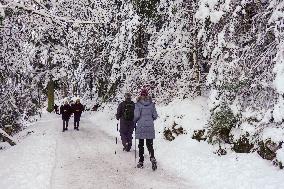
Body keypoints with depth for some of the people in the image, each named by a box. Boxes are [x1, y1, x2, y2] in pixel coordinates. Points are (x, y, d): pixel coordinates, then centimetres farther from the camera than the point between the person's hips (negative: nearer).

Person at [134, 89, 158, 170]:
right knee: (149, 144, 9)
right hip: (150, 127, 2)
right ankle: (152, 158, -14)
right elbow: (155, 115, 3)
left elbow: (137, 115, -13)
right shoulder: (151, 104, 2)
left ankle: (141, 162, 13)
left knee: (141, 144, 9)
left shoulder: (138, 104, -7)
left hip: (141, 127, -2)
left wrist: (135, 121, 6)